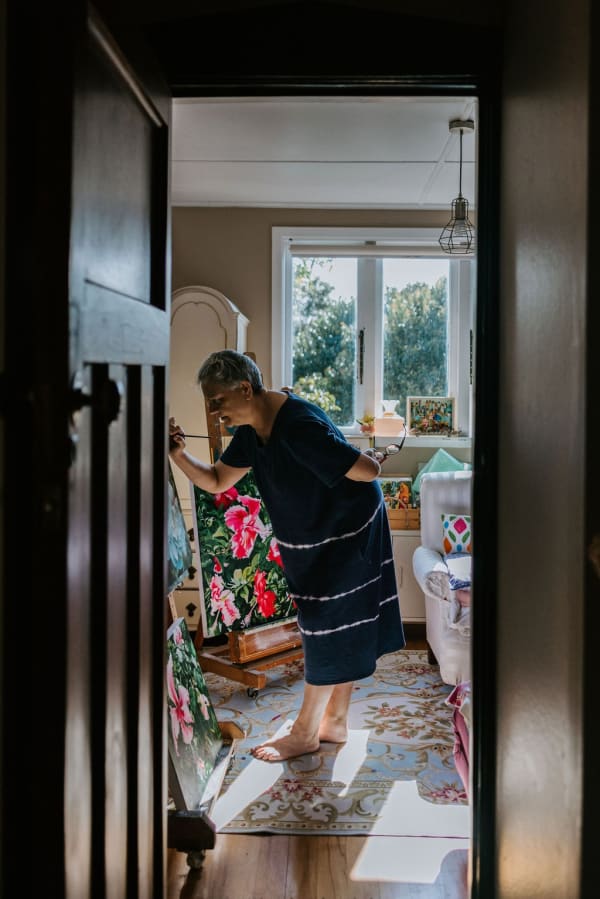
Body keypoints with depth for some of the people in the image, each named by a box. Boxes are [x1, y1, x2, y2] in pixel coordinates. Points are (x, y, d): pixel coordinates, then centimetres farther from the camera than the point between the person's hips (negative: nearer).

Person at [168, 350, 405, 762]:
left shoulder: (299, 426, -32)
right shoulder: (252, 429, -3)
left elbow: (369, 470, -31)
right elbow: (216, 481, 2)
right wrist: (179, 455, -14)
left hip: (347, 533, -9)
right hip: (310, 539, 9)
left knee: (328, 631, 2)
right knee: (341, 632, 17)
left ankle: (305, 734, 15)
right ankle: (336, 722, 30)